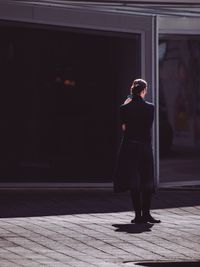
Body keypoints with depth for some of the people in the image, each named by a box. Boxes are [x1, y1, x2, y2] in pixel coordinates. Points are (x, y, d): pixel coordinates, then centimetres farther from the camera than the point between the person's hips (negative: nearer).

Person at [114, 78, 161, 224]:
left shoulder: (125, 108, -4)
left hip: (129, 146, 1)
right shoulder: (150, 107, -6)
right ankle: (146, 213, 4)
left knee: (133, 180, 3)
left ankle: (138, 214, 0)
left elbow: (124, 127, -1)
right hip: (145, 146, -1)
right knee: (146, 180, 7)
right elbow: (149, 127, -1)